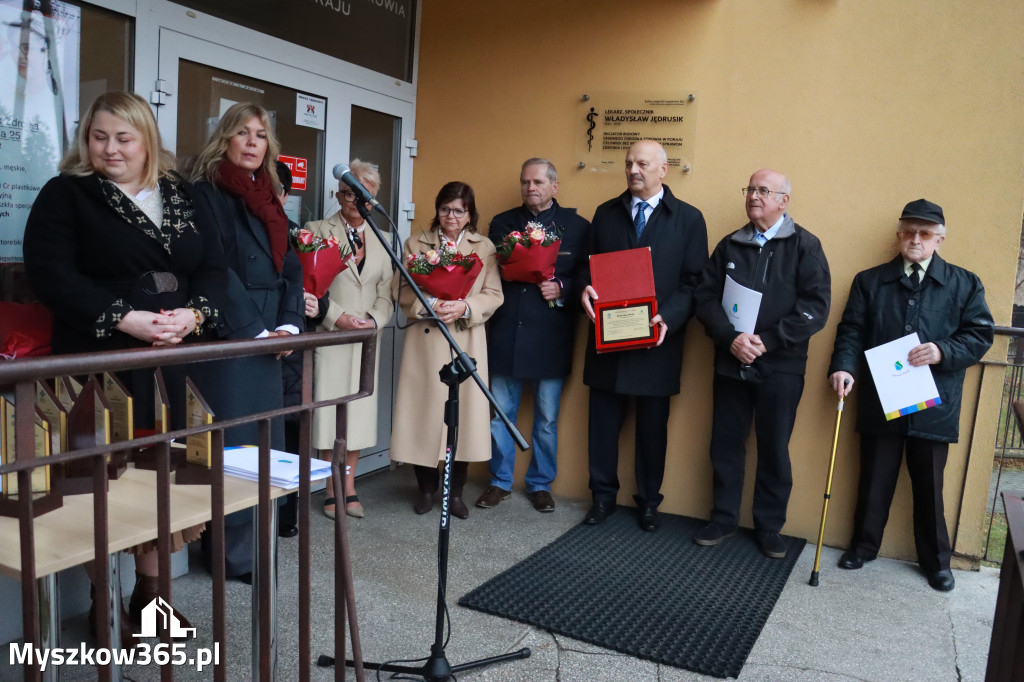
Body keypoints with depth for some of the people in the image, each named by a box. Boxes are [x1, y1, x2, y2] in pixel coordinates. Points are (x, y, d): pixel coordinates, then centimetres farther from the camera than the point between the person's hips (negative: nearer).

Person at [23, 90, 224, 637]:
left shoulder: (180, 195, 16)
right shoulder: (65, 194, 5)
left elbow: (214, 267, 10)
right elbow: (49, 272, -7)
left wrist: (193, 315, -10)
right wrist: (125, 319, -17)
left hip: (177, 360, 4)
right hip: (102, 361, -3)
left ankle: (150, 595, 20)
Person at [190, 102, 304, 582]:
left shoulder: (269, 197, 17)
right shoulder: (207, 191, -3)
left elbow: (290, 267, 13)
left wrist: (289, 324, -1)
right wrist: (254, 330, -14)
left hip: (268, 337, 7)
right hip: (227, 338, -7)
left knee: (266, 439, 9)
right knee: (233, 442, -4)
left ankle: (257, 541, 19)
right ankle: (234, 554, 7)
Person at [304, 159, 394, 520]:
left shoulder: (381, 240, 14)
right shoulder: (318, 231, 1)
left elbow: (387, 292, 9)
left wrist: (374, 320, -9)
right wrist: (338, 316, -15)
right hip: (330, 337, -4)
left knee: (359, 411, 6)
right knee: (329, 411, -1)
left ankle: (349, 487, 16)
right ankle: (332, 490, 10)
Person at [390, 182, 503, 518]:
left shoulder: (485, 247, 10)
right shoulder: (416, 243, 9)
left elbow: (493, 295, 2)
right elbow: (400, 289, 1)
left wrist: (464, 307, -16)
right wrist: (428, 305, -16)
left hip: (467, 341, 0)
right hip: (425, 339, 0)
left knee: (463, 411, 1)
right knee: (424, 411, 2)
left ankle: (455, 491, 18)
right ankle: (426, 487, 21)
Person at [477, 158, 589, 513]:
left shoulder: (576, 226, 4)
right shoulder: (501, 223, 11)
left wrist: (561, 289, -16)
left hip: (550, 337, -2)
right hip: (506, 333, 2)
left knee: (547, 417, 9)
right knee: (500, 413, 9)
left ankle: (540, 484, 25)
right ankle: (500, 481, 25)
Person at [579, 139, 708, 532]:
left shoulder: (688, 219, 2)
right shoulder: (606, 213, 10)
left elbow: (693, 281, -2)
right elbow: (588, 264, 12)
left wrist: (669, 317, -18)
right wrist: (586, 288, -10)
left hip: (656, 341, -2)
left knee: (652, 426, 10)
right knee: (603, 422, 8)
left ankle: (648, 502, 26)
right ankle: (603, 497, 24)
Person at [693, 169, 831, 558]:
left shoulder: (804, 246, -1)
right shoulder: (729, 245, 9)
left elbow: (815, 307, -10)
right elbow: (706, 297, 1)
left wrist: (767, 341, -17)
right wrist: (730, 338, -14)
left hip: (780, 367, -3)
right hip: (730, 363, 3)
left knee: (774, 450, 7)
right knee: (726, 444, 9)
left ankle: (769, 527, 23)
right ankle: (723, 519, 24)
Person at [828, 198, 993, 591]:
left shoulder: (965, 284, 7)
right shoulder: (869, 281, 7)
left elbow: (981, 334, 2)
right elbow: (851, 330, 1)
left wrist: (943, 352, -16)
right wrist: (844, 367, -16)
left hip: (933, 406, 0)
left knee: (929, 486, 11)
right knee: (874, 481, 10)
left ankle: (936, 559, 27)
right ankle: (863, 545, 27)